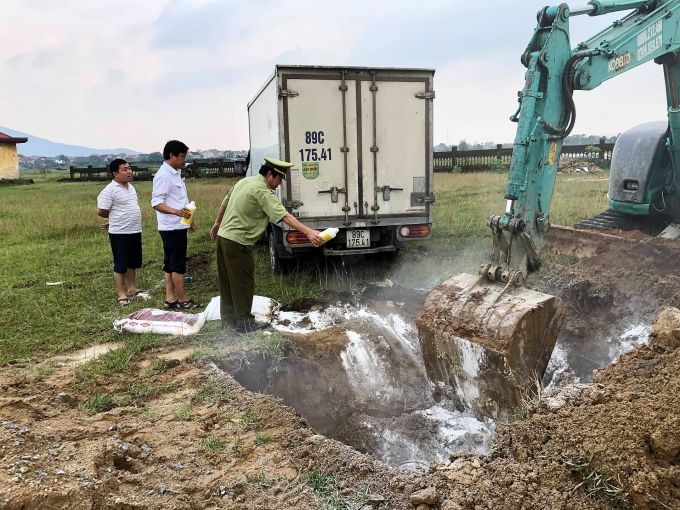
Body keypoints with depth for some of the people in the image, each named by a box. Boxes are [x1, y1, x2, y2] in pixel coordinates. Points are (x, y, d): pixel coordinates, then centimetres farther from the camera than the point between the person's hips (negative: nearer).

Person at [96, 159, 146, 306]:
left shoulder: (130, 187, 11)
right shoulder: (110, 190, -15)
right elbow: (101, 211, -15)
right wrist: (113, 219, 3)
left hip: (135, 231, 8)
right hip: (119, 233, -8)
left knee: (133, 262, 16)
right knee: (121, 264, 1)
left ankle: (132, 288, 29)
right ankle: (122, 294, 9)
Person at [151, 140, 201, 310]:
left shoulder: (176, 173, 14)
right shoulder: (164, 175, -16)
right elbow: (156, 203, -22)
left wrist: (189, 219, 24)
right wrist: (176, 212, -36)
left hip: (178, 226, 10)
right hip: (171, 227, -10)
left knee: (171, 264, 12)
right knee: (178, 264, -2)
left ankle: (170, 298, 18)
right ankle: (183, 300, 5)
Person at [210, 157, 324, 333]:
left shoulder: (244, 181, 10)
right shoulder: (262, 192, -18)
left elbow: (225, 202, 22)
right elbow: (284, 216, -29)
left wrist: (218, 223, 35)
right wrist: (308, 232, -35)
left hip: (223, 237, 10)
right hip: (238, 243, -10)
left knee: (227, 282, 16)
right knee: (243, 283, 1)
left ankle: (228, 319, 26)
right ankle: (244, 323, 10)